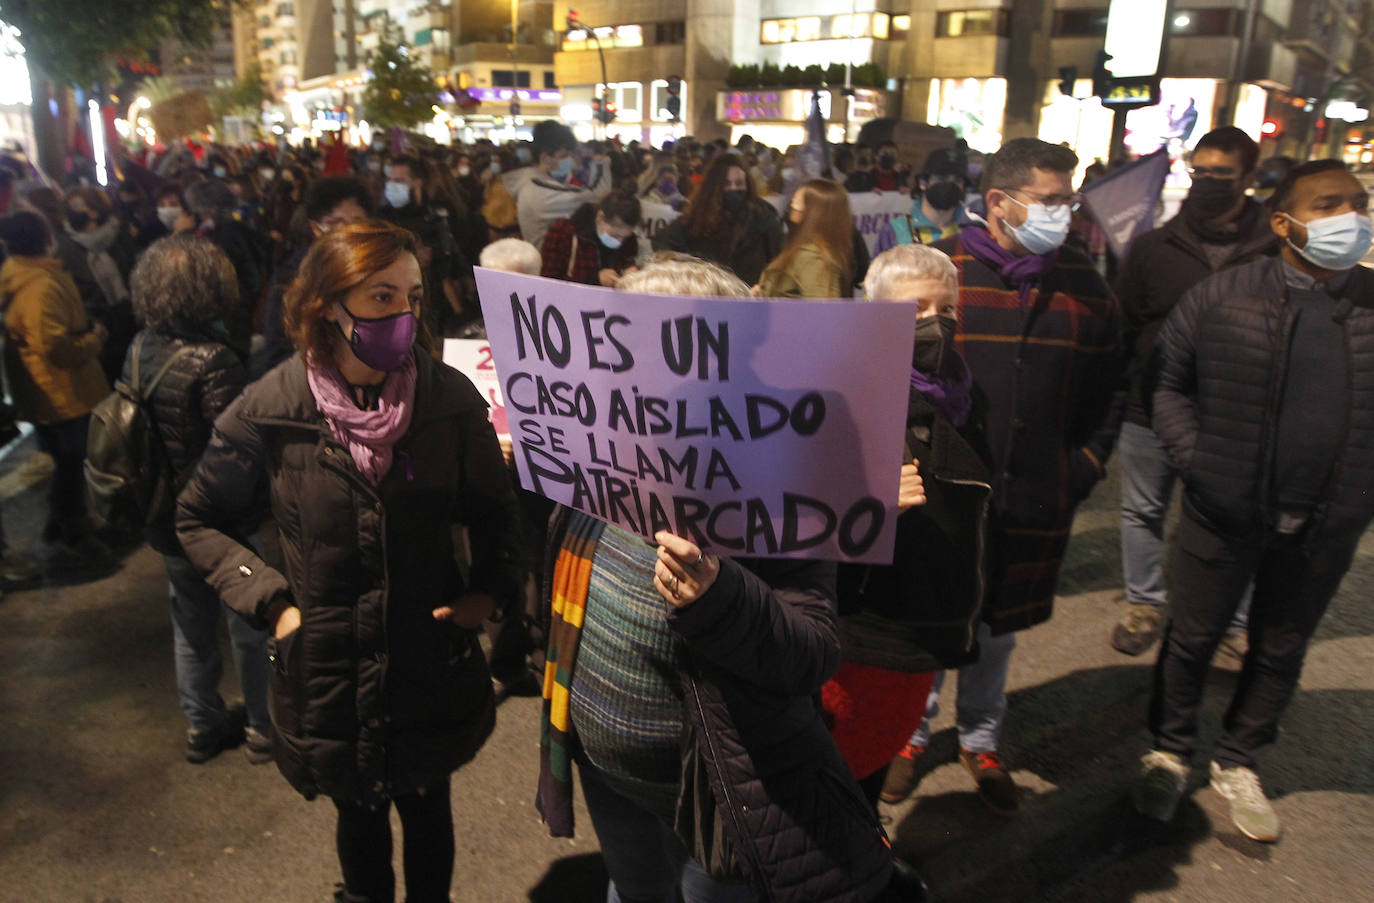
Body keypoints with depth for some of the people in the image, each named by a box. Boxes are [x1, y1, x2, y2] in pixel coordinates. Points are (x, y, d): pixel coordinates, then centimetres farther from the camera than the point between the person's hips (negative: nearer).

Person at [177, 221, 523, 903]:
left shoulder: (450, 399, -12)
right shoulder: (271, 410, -13)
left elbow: (493, 508, 3)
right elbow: (199, 520, 2)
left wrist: (489, 590, -9)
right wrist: (270, 600, -8)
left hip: (432, 662, 0)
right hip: (328, 668, 0)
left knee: (426, 810, 21)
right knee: (360, 818, 23)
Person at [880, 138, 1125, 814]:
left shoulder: (1084, 286, 4)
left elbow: (1108, 393, 12)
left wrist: (1082, 471, 4)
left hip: (1034, 505, 3)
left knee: (997, 629, 18)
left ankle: (980, 740, 40)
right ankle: (913, 733, 36)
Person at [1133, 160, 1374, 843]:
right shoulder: (1223, 295, -8)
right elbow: (1167, 381, -1)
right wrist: (1194, 457, -11)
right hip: (1224, 513, -2)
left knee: (1281, 650, 18)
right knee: (1192, 637, 13)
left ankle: (1238, 763, 41)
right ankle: (1168, 752, 36)